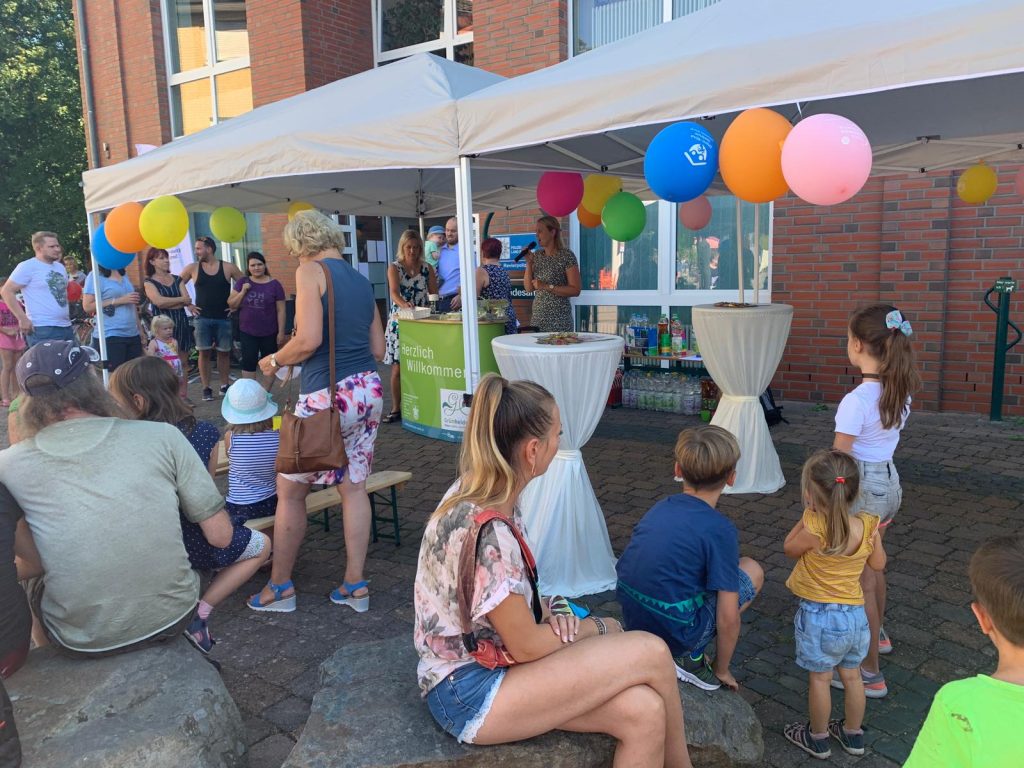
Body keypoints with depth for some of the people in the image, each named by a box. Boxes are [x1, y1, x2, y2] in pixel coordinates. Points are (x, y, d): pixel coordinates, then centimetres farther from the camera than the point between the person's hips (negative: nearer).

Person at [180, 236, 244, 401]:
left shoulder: (228, 267, 0)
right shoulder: (192, 268, 2)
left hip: (224, 318, 0)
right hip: (203, 318, 0)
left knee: (224, 352, 6)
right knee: (204, 352, 1)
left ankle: (225, 385, 17)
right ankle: (206, 388, 7)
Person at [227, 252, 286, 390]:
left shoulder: (274, 285, -5)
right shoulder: (242, 282, 3)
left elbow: (280, 310, -4)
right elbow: (231, 305, 4)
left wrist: (281, 332, -8)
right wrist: (243, 292, -11)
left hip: (269, 333, -1)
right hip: (247, 332, 2)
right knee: (248, 363, 1)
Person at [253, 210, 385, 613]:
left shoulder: (310, 270, -6)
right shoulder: (361, 280, 15)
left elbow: (308, 340, -16)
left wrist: (275, 360, 2)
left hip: (327, 395, -7)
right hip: (369, 389, 7)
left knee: (290, 489, 9)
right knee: (354, 486, 13)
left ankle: (280, 587, 21)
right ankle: (355, 586, 19)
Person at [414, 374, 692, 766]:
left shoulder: (477, 493, 0)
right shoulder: (486, 531, -29)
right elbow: (526, 646, -18)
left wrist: (550, 610, -4)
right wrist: (595, 627, -2)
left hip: (484, 658, 8)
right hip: (469, 694, -8)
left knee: (644, 712, -7)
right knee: (652, 653, -13)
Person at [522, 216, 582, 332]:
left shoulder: (566, 255, -7)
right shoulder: (537, 256, 10)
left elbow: (575, 290, -11)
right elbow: (528, 288, 8)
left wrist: (547, 287, -16)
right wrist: (529, 262, -2)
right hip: (537, 317, 5)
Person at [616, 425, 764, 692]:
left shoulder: (659, 508, 4)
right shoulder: (720, 529, -15)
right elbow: (728, 618, -13)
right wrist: (721, 670, 5)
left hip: (633, 625, 6)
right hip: (674, 636, -6)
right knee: (752, 570, 11)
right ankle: (690, 657, 5)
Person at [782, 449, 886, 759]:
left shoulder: (814, 530, -27)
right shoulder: (867, 525, -13)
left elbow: (790, 549, -6)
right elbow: (878, 564, 4)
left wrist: (808, 515, -7)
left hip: (818, 614, -5)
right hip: (855, 614, 5)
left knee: (820, 678, 13)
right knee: (852, 675, 22)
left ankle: (818, 739, 31)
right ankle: (853, 734, 41)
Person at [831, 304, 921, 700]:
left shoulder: (856, 400, -26)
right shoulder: (900, 391, -3)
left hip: (862, 488, -8)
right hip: (890, 482, 8)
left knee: (860, 582, 6)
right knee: (873, 566, 29)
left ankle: (870, 673, 19)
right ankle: (877, 633, 53)